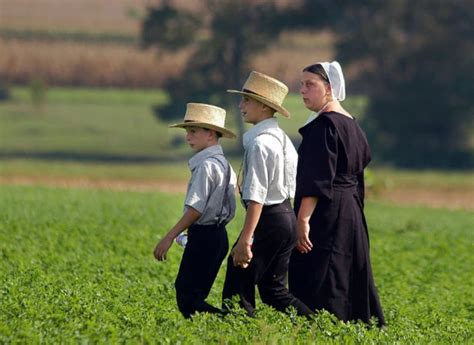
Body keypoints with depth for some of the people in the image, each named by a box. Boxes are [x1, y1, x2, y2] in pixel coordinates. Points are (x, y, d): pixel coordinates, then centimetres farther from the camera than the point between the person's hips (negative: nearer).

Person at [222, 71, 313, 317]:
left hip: (267, 220, -10)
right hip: (287, 216, 10)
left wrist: (245, 240, -24)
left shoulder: (260, 144, -16)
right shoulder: (282, 139, 13)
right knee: (274, 290, 14)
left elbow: (257, 197, -22)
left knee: (237, 290, -4)